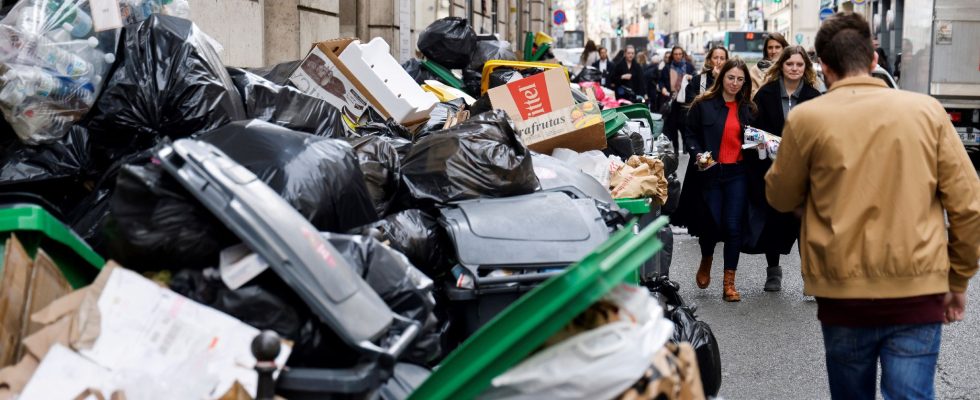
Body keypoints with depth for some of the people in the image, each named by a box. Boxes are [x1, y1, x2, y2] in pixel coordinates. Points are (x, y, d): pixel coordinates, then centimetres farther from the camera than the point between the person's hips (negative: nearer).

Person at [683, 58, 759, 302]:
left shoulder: (748, 108, 10)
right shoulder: (703, 104, -2)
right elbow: (690, 134, 1)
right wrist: (698, 154, -15)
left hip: (738, 174, 3)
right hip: (711, 173, -2)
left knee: (734, 226, -1)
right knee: (713, 224, 0)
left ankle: (729, 282, 8)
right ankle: (705, 264, 33)